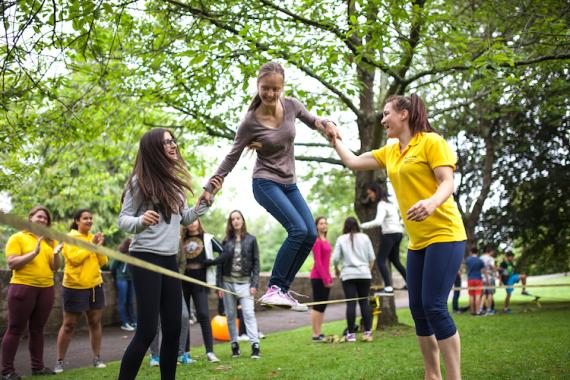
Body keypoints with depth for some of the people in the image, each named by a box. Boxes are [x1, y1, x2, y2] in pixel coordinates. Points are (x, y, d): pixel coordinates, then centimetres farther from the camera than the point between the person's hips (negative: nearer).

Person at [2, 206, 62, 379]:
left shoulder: (50, 241, 12)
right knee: (15, 329, 0)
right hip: (22, 287, -5)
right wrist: (34, 253, -20)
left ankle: (38, 366, 17)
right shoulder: (17, 238, -1)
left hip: (46, 289, 5)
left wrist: (56, 253, -9)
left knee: (37, 329, 11)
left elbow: (55, 267, 10)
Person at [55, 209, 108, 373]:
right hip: (75, 287, -5)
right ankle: (60, 361, 9)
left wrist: (99, 246, -9)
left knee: (95, 322, 7)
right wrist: (91, 245, -17)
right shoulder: (70, 237, -5)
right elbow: (74, 258, -20)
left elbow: (103, 262, 6)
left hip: (95, 286, 5)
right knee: (69, 325, 1)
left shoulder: (94, 237, 11)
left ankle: (97, 358, 15)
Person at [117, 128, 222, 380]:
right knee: (147, 330, -10)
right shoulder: (140, 181, -10)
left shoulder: (174, 182, 10)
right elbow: (122, 220, -9)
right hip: (145, 258, -7)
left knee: (173, 328, 8)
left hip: (170, 260, 7)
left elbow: (186, 219, 17)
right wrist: (140, 222, -30)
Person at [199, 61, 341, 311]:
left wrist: (326, 125, -7)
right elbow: (232, 158, -6)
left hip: (289, 184, 6)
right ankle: (273, 288, -14)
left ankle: (282, 290, 8)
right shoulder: (251, 121, -14)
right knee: (298, 229, -23)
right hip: (266, 183, -6)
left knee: (311, 235, -2)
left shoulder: (291, 105, -3)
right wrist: (210, 187, -9)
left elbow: (311, 121, 16)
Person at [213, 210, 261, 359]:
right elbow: (220, 262, 5)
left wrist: (255, 284, -7)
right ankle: (234, 345, 16)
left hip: (245, 282, -2)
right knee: (231, 315, 7)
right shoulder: (226, 240, 5)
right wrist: (219, 285, 0)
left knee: (249, 313, -9)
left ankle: (255, 346, -10)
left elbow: (256, 262, 0)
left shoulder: (251, 239, 2)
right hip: (228, 282, 2)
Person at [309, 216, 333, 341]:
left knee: (323, 306, 11)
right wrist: (325, 279, -17)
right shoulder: (317, 241, -12)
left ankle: (319, 333, 16)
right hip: (318, 278, -9)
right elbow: (318, 262, -17)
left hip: (325, 277, 9)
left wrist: (329, 278, 15)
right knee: (317, 306, -5)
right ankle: (315, 334, 0)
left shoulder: (325, 241, 14)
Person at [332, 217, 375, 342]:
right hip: (364, 274, 2)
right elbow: (372, 257, 5)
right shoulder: (364, 237, 5)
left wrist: (336, 269, 17)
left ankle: (351, 333, 1)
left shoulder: (341, 239, 1)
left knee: (351, 304, -1)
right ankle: (368, 332, 2)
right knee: (364, 302, 5)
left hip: (348, 275, -1)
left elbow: (335, 258, -2)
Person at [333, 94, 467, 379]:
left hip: (444, 235, -8)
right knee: (418, 308, 7)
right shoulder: (390, 152, 16)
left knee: (434, 306, -14)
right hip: (417, 241, 8)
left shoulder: (431, 141, -7)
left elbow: (447, 183, -15)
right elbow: (353, 162, 22)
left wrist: (432, 202, -35)